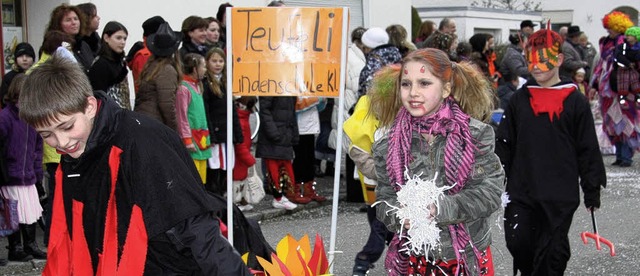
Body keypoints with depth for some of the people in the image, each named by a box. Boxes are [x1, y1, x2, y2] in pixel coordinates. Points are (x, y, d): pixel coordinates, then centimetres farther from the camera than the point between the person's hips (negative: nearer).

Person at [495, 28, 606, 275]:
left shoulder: (575, 102, -3)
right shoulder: (519, 100, 6)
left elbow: (588, 149, 0)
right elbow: (504, 143, 10)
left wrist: (592, 189, 0)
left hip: (560, 195, -3)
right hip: (520, 192, 3)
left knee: (552, 251, 2)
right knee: (517, 242, 1)